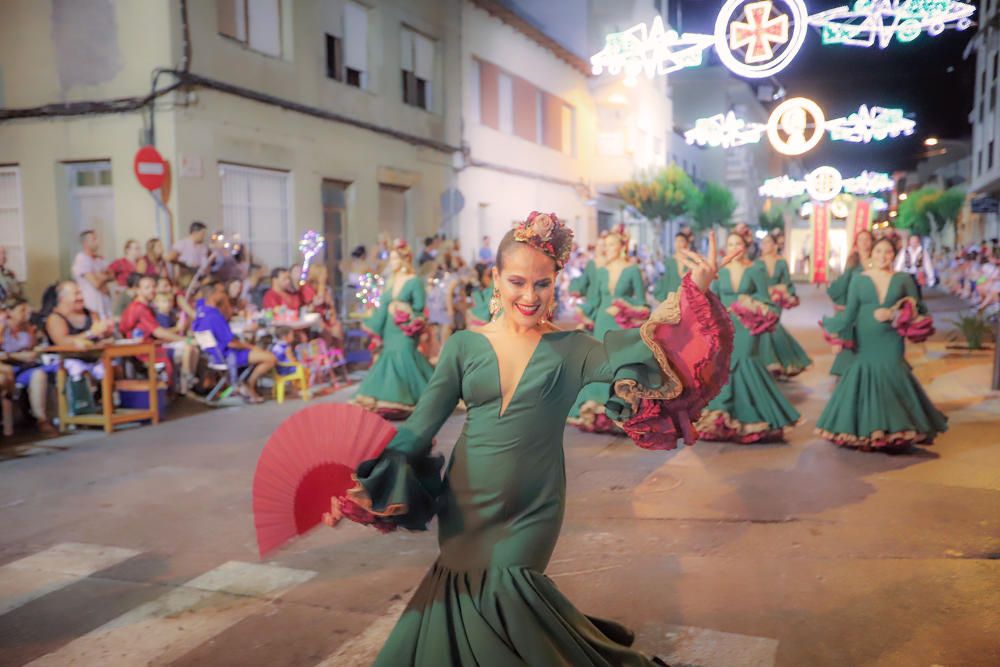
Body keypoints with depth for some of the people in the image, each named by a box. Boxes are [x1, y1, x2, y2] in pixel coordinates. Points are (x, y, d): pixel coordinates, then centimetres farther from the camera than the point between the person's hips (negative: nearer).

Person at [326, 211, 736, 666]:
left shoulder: (571, 349, -3)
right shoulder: (464, 345, -2)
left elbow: (629, 356, -19)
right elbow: (421, 425, -3)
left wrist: (692, 294, -30)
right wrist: (366, 487, -11)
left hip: (532, 508, -2)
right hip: (464, 503, 2)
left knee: (501, 598, -2)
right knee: (459, 603, 11)